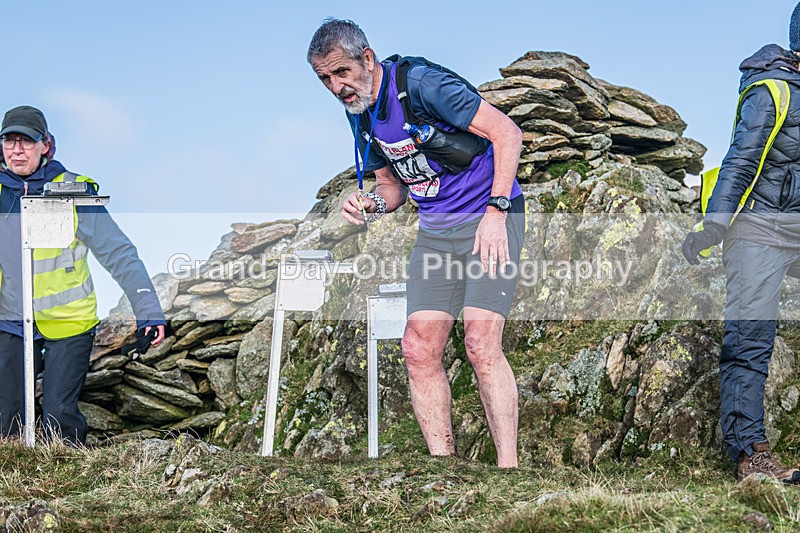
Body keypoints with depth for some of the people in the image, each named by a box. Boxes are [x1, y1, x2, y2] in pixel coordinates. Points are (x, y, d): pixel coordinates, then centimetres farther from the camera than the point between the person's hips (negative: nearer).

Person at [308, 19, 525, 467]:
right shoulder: (360, 113, 7)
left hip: (488, 217, -7)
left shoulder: (419, 81, -17)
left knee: (481, 342, -20)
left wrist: (496, 211, -23)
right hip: (435, 230, 7)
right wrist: (372, 206, -6)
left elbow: (507, 132, -18)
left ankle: (508, 467, -15)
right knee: (419, 348, -4)